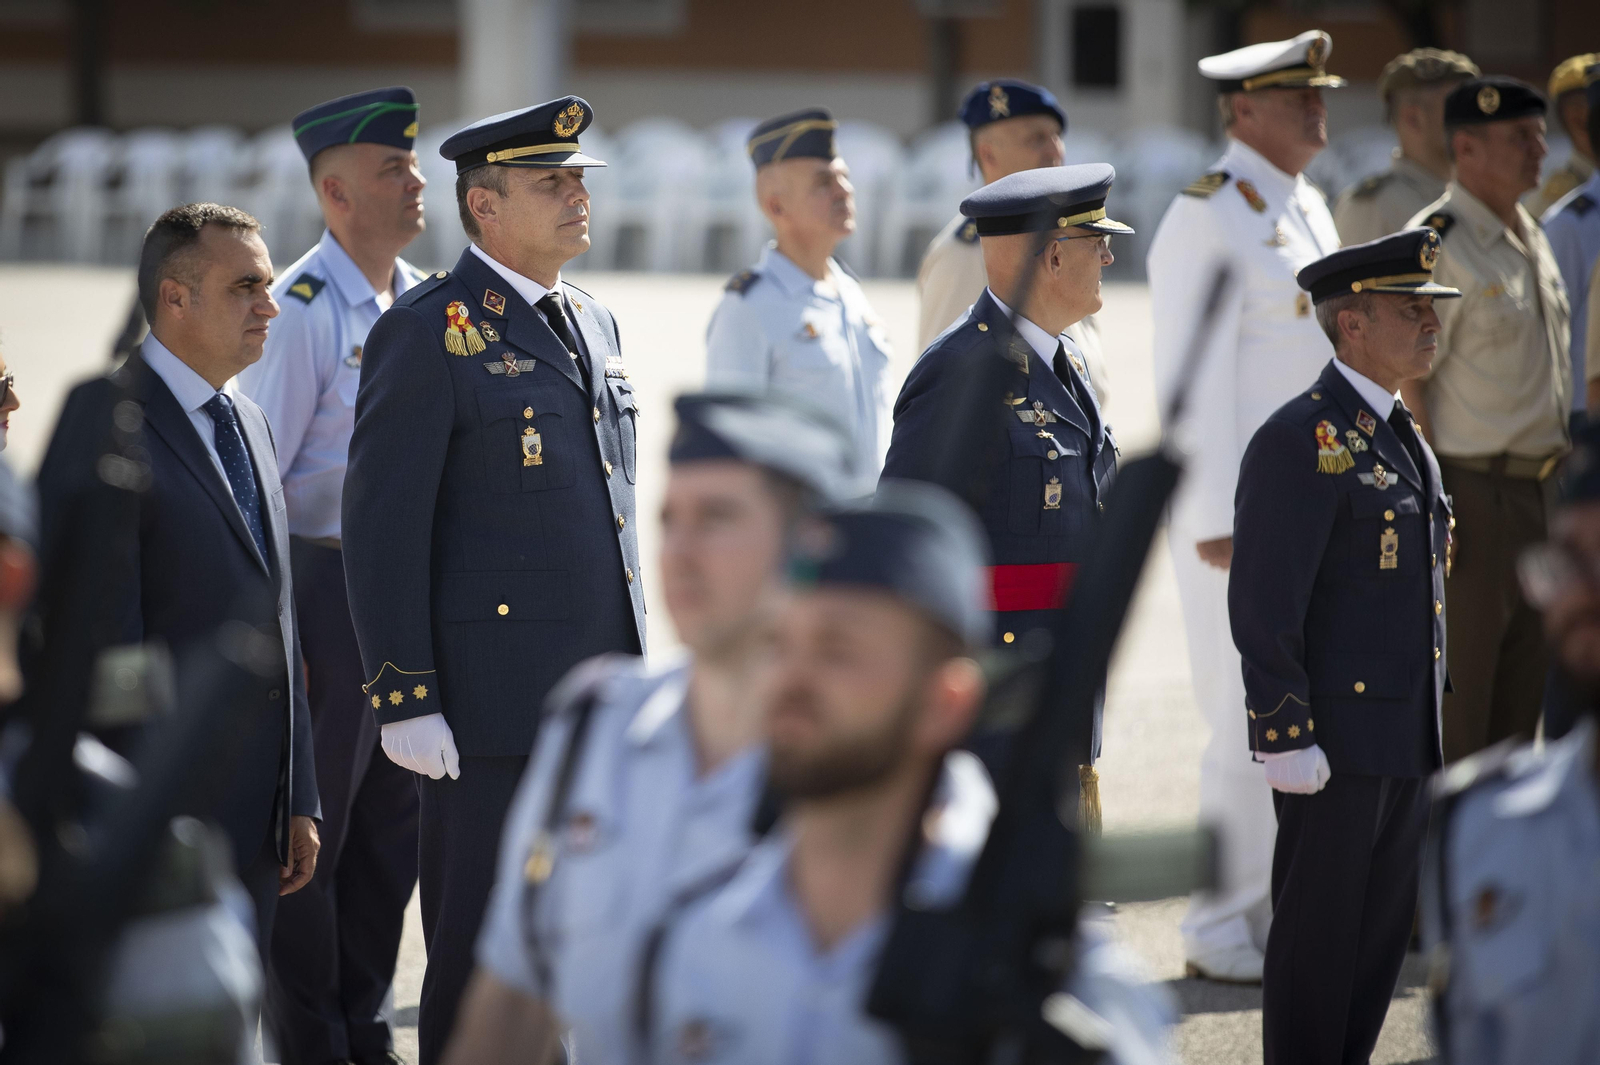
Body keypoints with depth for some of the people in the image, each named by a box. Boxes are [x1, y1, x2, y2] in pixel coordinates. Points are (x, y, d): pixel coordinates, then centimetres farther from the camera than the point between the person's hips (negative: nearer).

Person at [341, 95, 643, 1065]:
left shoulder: (593, 324, 15)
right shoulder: (431, 332, -9)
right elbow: (382, 525, -12)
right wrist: (406, 700, -16)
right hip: (492, 707, -7)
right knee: (479, 959, -1)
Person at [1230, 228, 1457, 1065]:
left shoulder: (1402, 437, 15)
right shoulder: (1301, 442, -15)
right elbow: (1263, 605, -18)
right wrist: (1287, 738, -20)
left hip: (1405, 742, 9)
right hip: (1332, 738, -9)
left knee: (1384, 930, 13)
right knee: (1318, 931, -1)